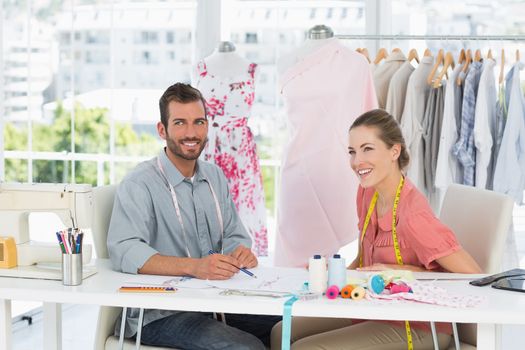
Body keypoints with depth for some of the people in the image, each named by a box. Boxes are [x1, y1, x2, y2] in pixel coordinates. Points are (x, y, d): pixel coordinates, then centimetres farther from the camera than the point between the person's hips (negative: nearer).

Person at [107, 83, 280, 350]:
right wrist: (193, 266, -37)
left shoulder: (215, 177, 14)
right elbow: (124, 251, -24)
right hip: (159, 315, -7)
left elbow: (233, 235, 17)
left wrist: (241, 252, -9)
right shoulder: (139, 184, -10)